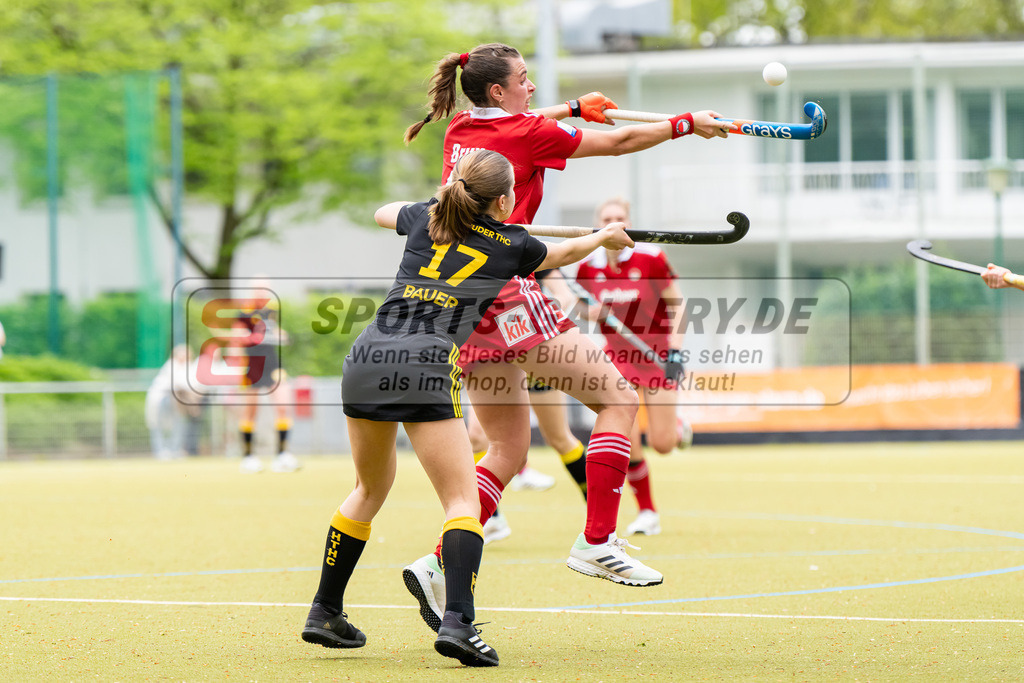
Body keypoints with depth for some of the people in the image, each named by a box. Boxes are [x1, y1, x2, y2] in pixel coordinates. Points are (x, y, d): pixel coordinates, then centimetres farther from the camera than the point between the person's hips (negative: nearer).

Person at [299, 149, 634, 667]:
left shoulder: (425, 218, 20)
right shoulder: (511, 246, 13)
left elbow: (382, 213, 45)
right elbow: (565, 252, 36)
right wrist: (605, 238, 56)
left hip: (367, 358, 5)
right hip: (426, 368, -5)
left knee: (371, 488, 23)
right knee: (463, 500, -3)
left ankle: (324, 613, 26)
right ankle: (457, 621, -23)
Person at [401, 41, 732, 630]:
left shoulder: (462, 130, 14)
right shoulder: (527, 133, -6)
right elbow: (617, 142, 2)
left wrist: (577, 108, 46)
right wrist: (686, 124, 13)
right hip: (510, 298, -8)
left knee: (509, 451, 13)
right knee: (619, 399, 0)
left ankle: (440, 565, 0)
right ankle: (598, 543, -7)